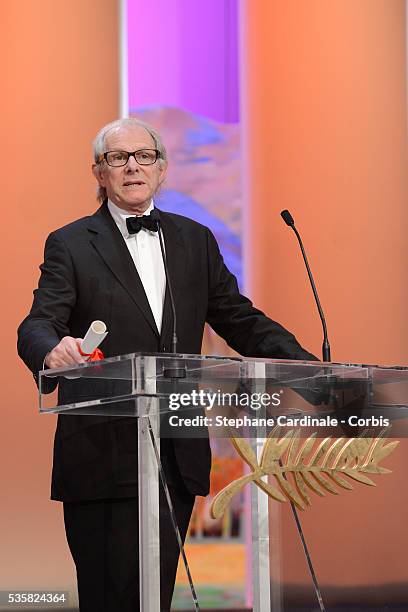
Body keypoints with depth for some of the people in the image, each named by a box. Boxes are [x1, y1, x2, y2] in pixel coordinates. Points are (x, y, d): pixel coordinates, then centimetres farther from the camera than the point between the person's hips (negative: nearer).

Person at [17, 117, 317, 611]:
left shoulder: (195, 241, 15)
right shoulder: (70, 245, 2)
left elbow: (240, 320, 14)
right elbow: (37, 325, -10)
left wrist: (309, 368, -2)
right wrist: (54, 349, -36)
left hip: (178, 454, 3)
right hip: (103, 454, -3)